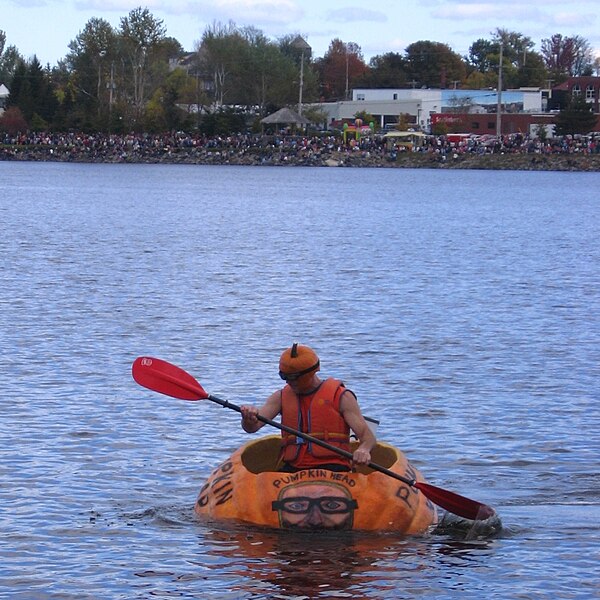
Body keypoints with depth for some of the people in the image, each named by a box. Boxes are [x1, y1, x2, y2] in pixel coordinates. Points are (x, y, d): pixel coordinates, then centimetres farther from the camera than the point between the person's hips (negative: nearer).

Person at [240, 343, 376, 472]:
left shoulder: (340, 396, 5)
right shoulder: (281, 397, 17)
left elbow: (368, 436, -2)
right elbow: (251, 427, 4)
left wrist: (363, 450, -27)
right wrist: (248, 418, -23)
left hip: (332, 468, -3)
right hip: (292, 468, 3)